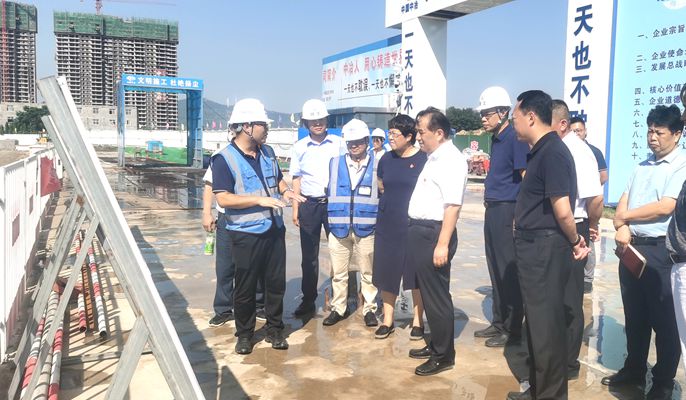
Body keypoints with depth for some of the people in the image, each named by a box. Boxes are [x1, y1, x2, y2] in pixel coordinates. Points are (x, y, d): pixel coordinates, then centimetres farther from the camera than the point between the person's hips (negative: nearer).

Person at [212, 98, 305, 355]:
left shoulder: (267, 152, 9)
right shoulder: (224, 159, -12)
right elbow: (223, 199, -19)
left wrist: (286, 191, 1)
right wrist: (260, 200, -24)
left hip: (274, 230, 6)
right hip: (246, 234, -6)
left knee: (276, 282, 11)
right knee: (245, 287, 6)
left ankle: (275, 329, 27)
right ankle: (244, 334, 23)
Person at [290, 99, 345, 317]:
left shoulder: (338, 143, 1)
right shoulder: (300, 147, 5)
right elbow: (297, 179, 8)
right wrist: (295, 209, 3)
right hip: (309, 205, 1)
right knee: (309, 256, 8)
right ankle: (308, 300, 18)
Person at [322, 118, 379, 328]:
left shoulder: (377, 165, -1)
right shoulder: (335, 163, 5)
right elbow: (329, 191, 14)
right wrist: (331, 218, 11)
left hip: (366, 228, -2)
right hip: (339, 227, 2)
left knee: (368, 272, 9)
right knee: (339, 272, 11)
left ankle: (369, 309, 22)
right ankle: (338, 308, 24)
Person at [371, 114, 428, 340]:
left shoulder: (422, 159, -7)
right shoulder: (386, 159, 7)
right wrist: (393, 201, 10)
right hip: (387, 225, 4)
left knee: (415, 275, 5)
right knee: (386, 272, 8)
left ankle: (418, 321, 19)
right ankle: (387, 321, 20)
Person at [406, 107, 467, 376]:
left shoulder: (451, 160, -15)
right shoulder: (433, 158, 15)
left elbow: (453, 205, -22)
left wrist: (442, 244, -26)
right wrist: (419, 234, 17)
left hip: (434, 234, -10)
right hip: (421, 232, 10)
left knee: (436, 295, 1)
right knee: (427, 292, 18)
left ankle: (444, 355, 14)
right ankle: (435, 345, 33)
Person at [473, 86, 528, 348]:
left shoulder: (515, 138, -12)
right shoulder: (496, 139, 14)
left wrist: (519, 216, -20)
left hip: (508, 211, -9)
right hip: (493, 209, 9)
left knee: (509, 271, -1)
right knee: (496, 269, 14)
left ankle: (512, 329, 10)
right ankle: (498, 322, 26)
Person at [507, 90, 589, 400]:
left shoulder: (552, 153, -18)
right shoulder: (540, 151, 13)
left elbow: (563, 211, -21)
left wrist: (575, 241, -6)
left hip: (545, 249, -10)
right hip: (534, 247, 10)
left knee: (546, 323, 2)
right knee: (537, 320, 19)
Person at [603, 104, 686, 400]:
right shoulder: (642, 166, 14)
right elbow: (623, 202, 9)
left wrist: (626, 216, -5)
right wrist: (622, 228, -11)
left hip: (660, 251, -6)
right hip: (631, 247, 7)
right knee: (634, 315, 16)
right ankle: (634, 370, 30)